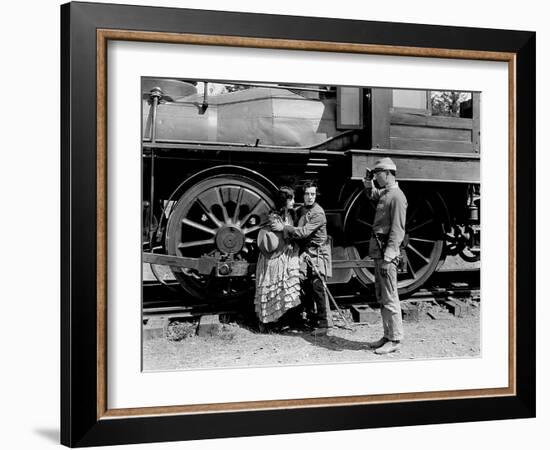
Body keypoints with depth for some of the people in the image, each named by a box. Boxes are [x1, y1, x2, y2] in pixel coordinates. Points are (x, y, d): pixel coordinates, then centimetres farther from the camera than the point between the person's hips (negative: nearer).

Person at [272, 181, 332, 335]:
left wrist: (284, 228, -21)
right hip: (304, 253, 7)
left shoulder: (318, 213, -14)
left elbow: (304, 232, -22)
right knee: (305, 287, 9)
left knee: (317, 287, -11)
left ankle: (324, 323, -8)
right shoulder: (300, 210, 11)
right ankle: (311, 318, 21)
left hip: (317, 254, -7)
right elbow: (297, 229, 21)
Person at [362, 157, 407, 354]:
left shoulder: (397, 196, -13)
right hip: (378, 249, 10)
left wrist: (387, 257, -24)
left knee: (389, 297, -7)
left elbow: (397, 230, -19)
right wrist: (368, 183, 20)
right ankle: (388, 336, 21)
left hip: (387, 251, -10)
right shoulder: (384, 193, 15)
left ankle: (395, 340, -2)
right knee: (381, 296, 14)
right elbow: (371, 195, 41)